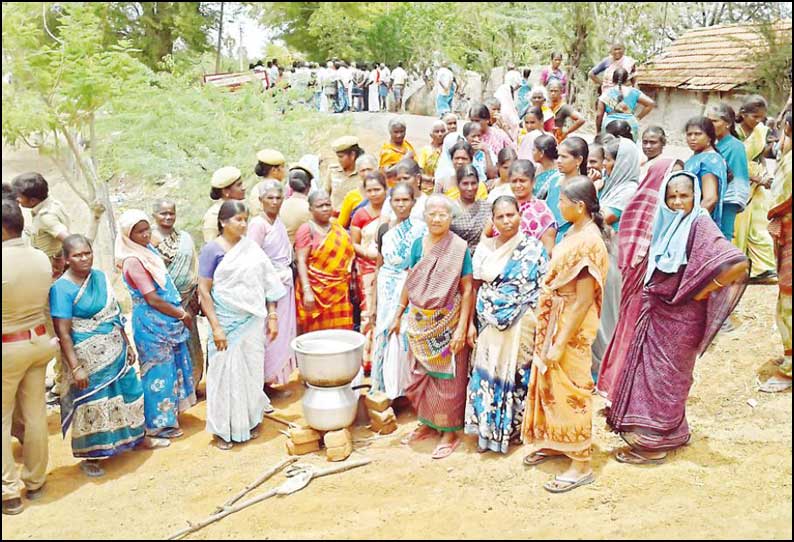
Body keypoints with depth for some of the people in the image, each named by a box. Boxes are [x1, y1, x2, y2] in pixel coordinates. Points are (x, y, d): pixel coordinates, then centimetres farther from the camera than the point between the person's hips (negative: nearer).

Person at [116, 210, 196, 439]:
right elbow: (153, 299, -20)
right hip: (151, 323, -8)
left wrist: (181, 312, 8)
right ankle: (158, 423, 17)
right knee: (159, 370, 2)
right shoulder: (133, 261, -20)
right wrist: (182, 315, -11)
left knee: (174, 364, 18)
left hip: (166, 321, 9)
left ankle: (170, 412, 34)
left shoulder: (148, 250, 6)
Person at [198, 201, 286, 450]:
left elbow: (267, 283, 8)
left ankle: (250, 420, 28)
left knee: (252, 371, 11)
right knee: (227, 373, 2)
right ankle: (222, 429, 16)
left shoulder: (251, 247, 6)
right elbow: (203, 291, -10)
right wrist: (216, 327, -15)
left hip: (253, 320, 4)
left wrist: (273, 316, 3)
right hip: (228, 322, -4)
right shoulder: (212, 250, -8)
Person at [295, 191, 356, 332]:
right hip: (316, 292, -5)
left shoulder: (339, 229, 14)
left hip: (339, 292, 5)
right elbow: (301, 261, -9)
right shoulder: (307, 229, -3)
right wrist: (307, 291, -20)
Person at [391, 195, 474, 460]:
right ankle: (427, 423, 31)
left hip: (447, 322, -4)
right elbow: (409, 283, 11)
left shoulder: (459, 247, -10)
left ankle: (450, 432, 18)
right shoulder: (418, 244, 3)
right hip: (419, 322, 4)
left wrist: (462, 328, -16)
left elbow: (467, 289, -11)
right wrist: (398, 316, 12)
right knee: (421, 374, 13)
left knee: (446, 377, 4)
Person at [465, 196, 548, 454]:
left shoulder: (533, 248, -1)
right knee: (487, 374, 4)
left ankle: (513, 427, 22)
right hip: (489, 324, 2)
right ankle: (487, 429, 20)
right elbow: (475, 288, 7)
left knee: (517, 374, 3)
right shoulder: (484, 249, 5)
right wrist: (470, 323, 3)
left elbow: (542, 289, -2)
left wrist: (540, 325, -7)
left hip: (521, 325, -2)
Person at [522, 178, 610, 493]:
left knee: (570, 390, 2)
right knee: (551, 383, 20)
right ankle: (556, 443, 39)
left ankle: (581, 465, 15)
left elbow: (584, 300, -24)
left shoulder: (587, 242, -23)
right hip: (555, 322, 9)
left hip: (572, 328, -9)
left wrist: (561, 343, -22)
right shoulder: (576, 232, 5)